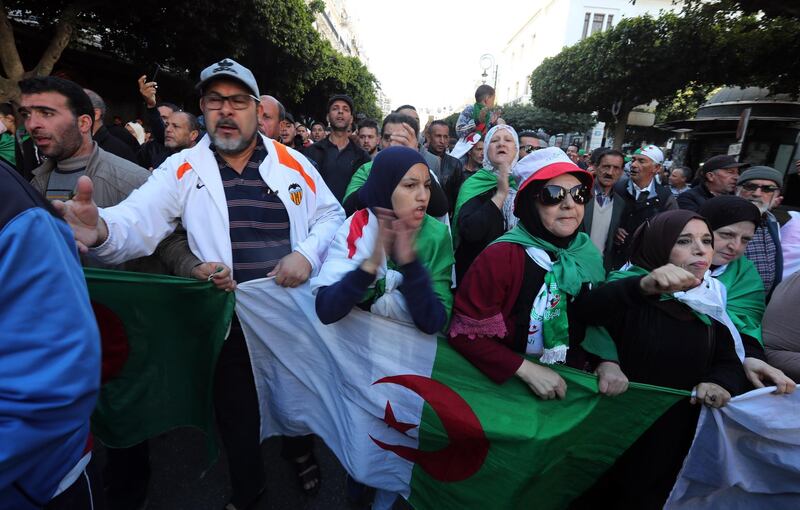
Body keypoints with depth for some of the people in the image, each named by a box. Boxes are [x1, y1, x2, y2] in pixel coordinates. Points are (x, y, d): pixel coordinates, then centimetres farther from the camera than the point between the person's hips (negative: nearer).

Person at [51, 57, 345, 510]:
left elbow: (332, 215, 3)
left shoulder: (293, 162, -1)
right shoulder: (182, 169, -2)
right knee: (237, 416, 18)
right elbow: (141, 221, -16)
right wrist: (101, 229, -38)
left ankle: (301, 450, 56)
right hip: (226, 317, 0)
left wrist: (308, 252, -15)